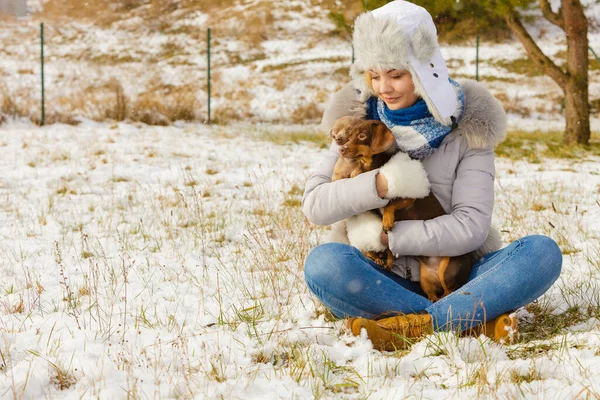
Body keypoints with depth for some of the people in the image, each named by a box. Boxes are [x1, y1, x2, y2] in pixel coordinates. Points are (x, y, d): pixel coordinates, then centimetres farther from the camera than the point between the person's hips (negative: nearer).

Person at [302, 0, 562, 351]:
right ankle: (476, 322, -34)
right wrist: (382, 183, -19)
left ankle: (416, 326, -38)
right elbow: (313, 205, -4)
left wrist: (384, 236, -15)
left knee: (543, 252, -26)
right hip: (390, 280, 0)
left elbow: (471, 228, -10)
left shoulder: (466, 127, 0)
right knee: (323, 262, -31)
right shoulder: (360, 121, 4)